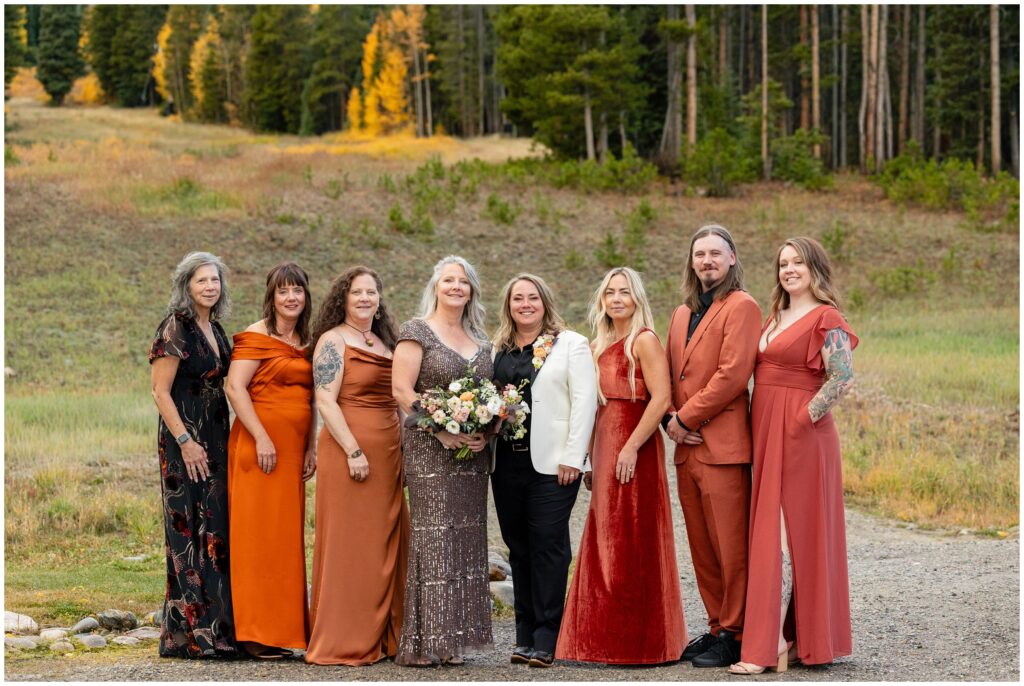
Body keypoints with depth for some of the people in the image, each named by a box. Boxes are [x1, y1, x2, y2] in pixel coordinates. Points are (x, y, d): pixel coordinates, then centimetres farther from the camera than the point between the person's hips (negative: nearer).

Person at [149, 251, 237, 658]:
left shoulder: (215, 329, 14)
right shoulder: (176, 329, -10)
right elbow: (161, 391, -13)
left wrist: (221, 440, 14)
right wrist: (185, 441, -18)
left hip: (215, 439, 8)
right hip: (184, 442, -8)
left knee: (216, 529, 8)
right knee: (189, 529, -7)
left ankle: (215, 628, 13)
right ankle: (191, 634, -4)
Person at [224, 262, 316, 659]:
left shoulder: (306, 342, 16)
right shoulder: (256, 337, -5)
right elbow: (235, 388, -13)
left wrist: (310, 447, 11)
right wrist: (261, 438, -19)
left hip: (293, 448, 7)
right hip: (260, 444, -7)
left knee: (288, 535, 7)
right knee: (259, 533, -6)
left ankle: (283, 626, 12)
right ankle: (256, 634, -2)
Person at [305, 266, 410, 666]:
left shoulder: (384, 342, 18)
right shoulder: (333, 341, -5)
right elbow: (325, 401, -13)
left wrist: (404, 447, 17)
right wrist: (354, 451, -19)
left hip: (388, 454, 8)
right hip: (349, 453, -7)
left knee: (386, 545, 8)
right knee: (349, 545, -4)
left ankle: (379, 636, 17)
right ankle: (344, 643, 2)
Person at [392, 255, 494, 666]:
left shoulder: (480, 341, 15)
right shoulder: (417, 332, -3)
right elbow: (401, 390, -11)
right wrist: (445, 433, -18)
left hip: (472, 453, 6)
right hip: (430, 451, -6)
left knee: (466, 540, 5)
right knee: (432, 538, -9)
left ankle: (452, 638, 11)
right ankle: (421, 642, -5)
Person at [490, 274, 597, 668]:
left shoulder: (570, 345, 1)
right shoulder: (497, 350, 15)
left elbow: (584, 401, -5)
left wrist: (572, 457, -11)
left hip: (551, 462, -5)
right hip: (506, 462, 5)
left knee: (548, 547, -5)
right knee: (519, 548, 7)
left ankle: (546, 639, -3)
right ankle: (525, 636, 13)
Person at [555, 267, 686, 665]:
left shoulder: (644, 341, -8)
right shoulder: (600, 345, 16)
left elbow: (661, 399, -17)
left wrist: (631, 447, -22)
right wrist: (591, 458, 11)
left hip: (634, 450, -8)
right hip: (604, 450, 8)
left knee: (631, 545, -4)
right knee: (606, 545, 10)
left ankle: (638, 641, 3)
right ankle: (608, 639, 17)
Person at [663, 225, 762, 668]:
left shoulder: (740, 307, -6)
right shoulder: (682, 314, 20)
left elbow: (732, 374, -15)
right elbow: (668, 374, 19)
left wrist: (685, 418, -11)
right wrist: (669, 419, 1)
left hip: (723, 446, -8)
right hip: (687, 448, 8)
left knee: (731, 546, -4)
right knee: (701, 547, 11)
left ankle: (736, 636, 2)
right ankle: (717, 627, 20)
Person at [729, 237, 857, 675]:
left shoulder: (826, 319, -9)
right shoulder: (775, 318, 16)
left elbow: (842, 378, -18)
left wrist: (804, 417, -15)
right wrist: (763, 428, 10)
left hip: (800, 435, -9)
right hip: (768, 433, 9)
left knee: (782, 533, -10)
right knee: (775, 530, 8)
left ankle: (772, 644, -10)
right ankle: (796, 637, 14)